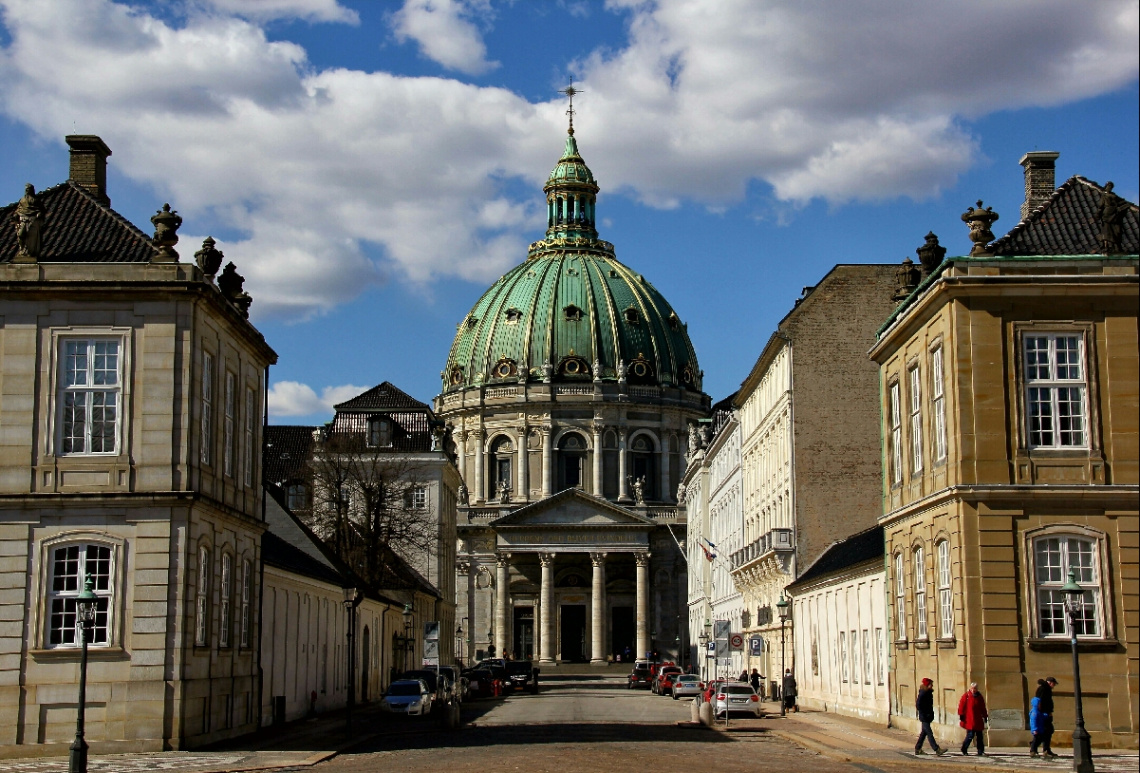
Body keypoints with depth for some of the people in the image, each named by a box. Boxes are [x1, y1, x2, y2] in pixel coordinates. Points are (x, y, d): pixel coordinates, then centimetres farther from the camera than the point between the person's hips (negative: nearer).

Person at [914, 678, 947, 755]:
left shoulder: (929, 693, 11)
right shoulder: (923, 694, -17)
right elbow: (918, 705, -19)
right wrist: (923, 714, -18)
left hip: (928, 717, 10)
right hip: (925, 717, -10)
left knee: (924, 733, 14)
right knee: (929, 733, -8)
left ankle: (917, 749, 21)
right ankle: (937, 750, -11)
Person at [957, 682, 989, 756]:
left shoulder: (979, 696, 11)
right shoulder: (966, 695, -2)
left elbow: (983, 708, 17)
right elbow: (961, 705, -4)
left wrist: (985, 716, 14)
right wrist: (961, 715, -9)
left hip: (979, 721, 5)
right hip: (969, 720, -5)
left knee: (980, 736, 5)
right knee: (970, 735, -8)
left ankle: (981, 751, 11)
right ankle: (964, 750, 7)